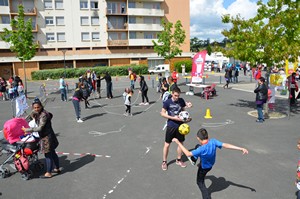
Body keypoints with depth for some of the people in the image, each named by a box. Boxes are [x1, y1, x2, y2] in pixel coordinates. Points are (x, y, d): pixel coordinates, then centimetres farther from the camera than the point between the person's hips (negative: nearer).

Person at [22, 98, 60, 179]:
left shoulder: (43, 115, -23)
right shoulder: (38, 114, 6)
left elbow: (39, 128, -23)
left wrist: (27, 129, -16)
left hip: (47, 137, -10)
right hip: (46, 136, 10)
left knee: (48, 155, 1)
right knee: (52, 153, 20)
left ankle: (48, 173, 12)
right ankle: (57, 168, 34)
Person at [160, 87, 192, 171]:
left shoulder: (181, 101, -3)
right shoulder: (167, 102, -13)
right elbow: (162, 113, -11)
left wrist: (186, 118, -9)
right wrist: (173, 118, -20)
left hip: (180, 125, 4)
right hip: (171, 126, -4)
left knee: (181, 143, 14)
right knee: (167, 144, 4)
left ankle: (178, 160, 34)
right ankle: (164, 162, 20)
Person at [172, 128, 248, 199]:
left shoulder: (201, 149, -44)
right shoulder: (213, 141, -30)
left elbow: (188, 154, -41)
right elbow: (226, 145, -34)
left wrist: (178, 142, -38)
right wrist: (241, 149, -32)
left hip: (204, 167, -7)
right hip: (211, 163, 7)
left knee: (200, 182, 19)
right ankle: (194, 160, 61)